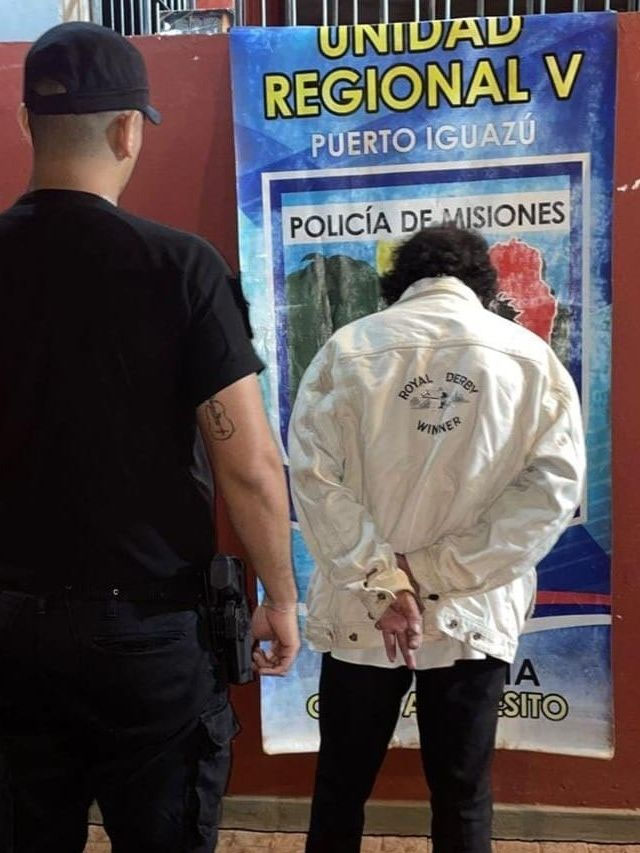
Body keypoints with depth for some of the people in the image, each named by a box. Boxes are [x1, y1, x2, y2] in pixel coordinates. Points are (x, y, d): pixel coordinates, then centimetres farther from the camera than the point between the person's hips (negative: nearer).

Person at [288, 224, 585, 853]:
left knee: (340, 787, 19)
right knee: (463, 798, 17)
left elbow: (313, 475, -13)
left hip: (359, 614, 0)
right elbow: (553, 488, -9)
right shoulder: (533, 358, -1)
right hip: (474, 616, 1)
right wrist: (441, 575, -11)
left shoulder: (347, 347, -4)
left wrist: (382, 584, -12)